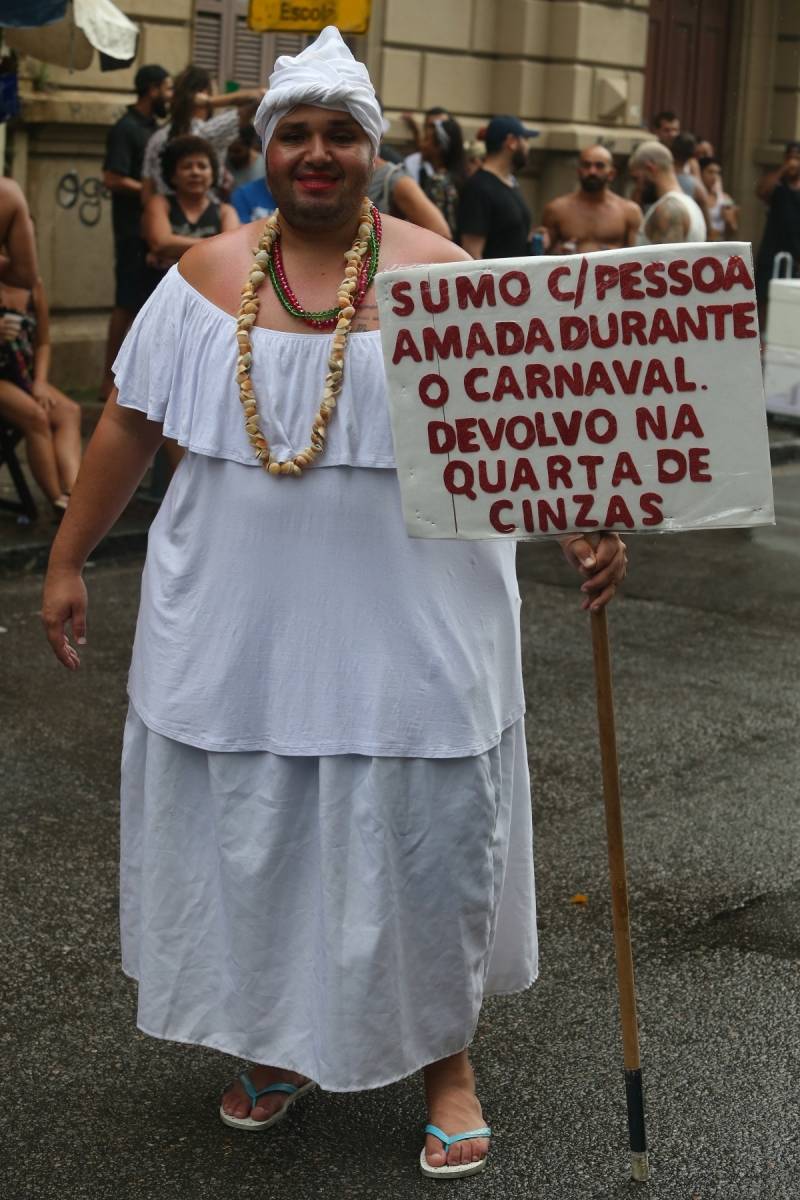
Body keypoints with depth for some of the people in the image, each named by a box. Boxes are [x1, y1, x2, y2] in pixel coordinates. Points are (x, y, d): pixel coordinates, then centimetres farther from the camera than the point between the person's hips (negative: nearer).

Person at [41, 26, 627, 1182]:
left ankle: (445, 1054, 27)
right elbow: (129, 424, 7)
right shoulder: (208, 274, 3)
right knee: (249, 832, 12)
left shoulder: (438, 274, -4)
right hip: (239, 627, 3)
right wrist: (67, 558, 7)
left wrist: (583, 524, -23)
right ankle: (281, 1038, 35)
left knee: (422, 829, 5)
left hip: (404, 628, -2)